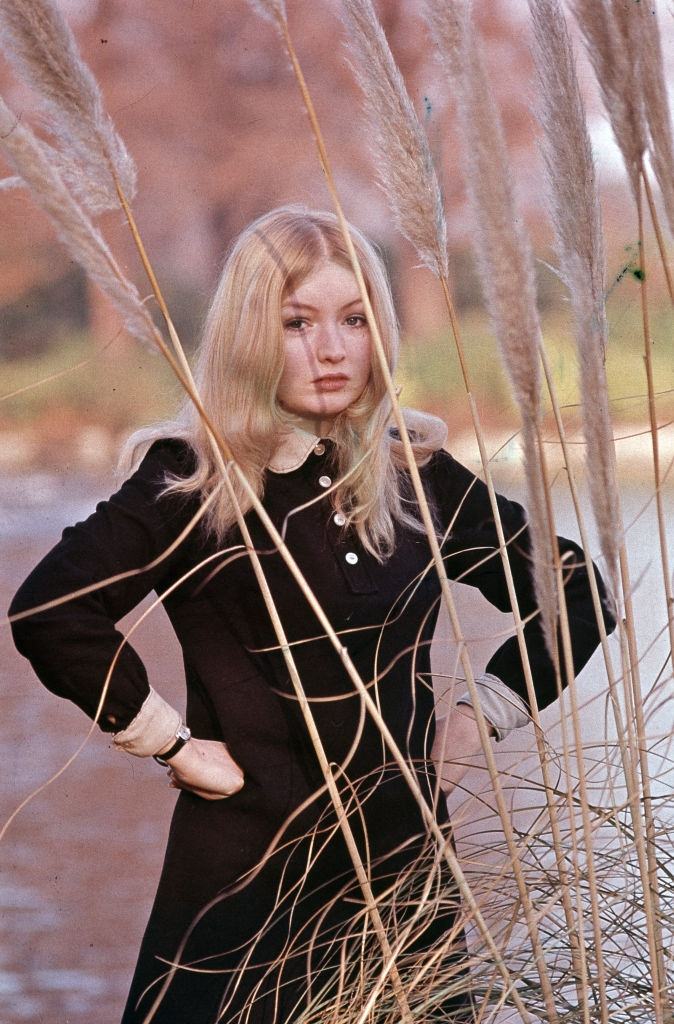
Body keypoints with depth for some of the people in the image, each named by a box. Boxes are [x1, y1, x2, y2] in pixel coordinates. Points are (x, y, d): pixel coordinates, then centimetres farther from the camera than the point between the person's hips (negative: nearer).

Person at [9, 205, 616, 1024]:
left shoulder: (419, 477, 6)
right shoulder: (193, 482, -7)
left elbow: (575, 593, 16)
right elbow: (49, 611, -19)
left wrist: (485, 714, 7)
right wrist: (170, 743, -14)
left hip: (406, 863, 4)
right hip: (251, 868, -4)